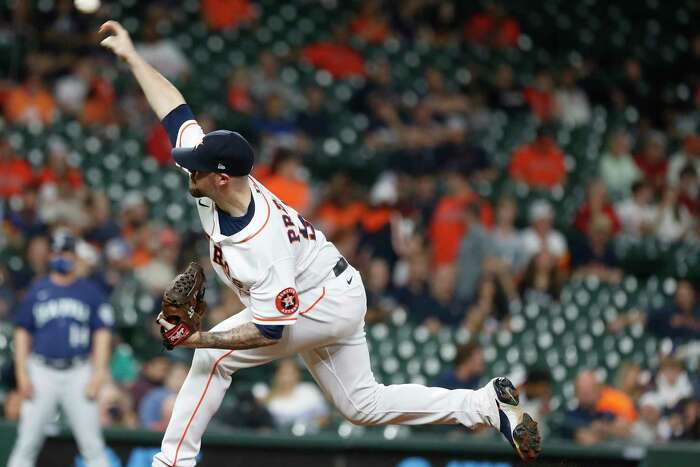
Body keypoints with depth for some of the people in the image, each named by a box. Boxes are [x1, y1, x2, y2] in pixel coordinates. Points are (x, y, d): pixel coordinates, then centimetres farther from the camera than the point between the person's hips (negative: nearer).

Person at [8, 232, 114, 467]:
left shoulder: (90, 291, 7)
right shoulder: (37, 290, 10)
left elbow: (102, 333, 4)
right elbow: (22, 332, 10)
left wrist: (98, 375, -6)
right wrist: (22, 373, 0)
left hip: (78, 374, -1)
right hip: (42, 372, 1)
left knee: (92, 443, -4)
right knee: (27, 443, -2)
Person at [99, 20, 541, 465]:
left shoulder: (262, 245, -36)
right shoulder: (214, 178, -16)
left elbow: (270, 330, -34)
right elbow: (177, 112, -6)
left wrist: (196, 338, -37)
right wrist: (132, 56, -6)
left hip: (326, 303, -10)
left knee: (214, 355, -16)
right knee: (365, 405, 14)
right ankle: (488, 403, 13)